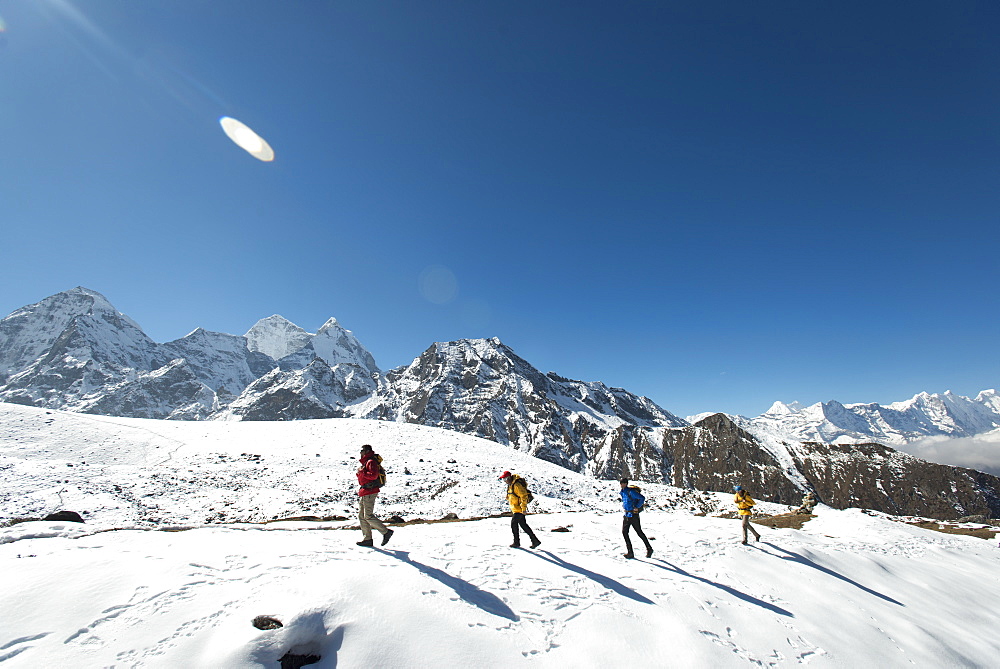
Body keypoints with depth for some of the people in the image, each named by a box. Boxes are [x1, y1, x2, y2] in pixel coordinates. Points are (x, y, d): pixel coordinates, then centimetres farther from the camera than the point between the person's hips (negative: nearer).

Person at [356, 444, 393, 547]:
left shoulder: (371, 462, -13)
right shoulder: (365, 462, 18)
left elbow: (374, 475, -25)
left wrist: (361, 472, -18)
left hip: (370, 492, -10)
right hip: (364, 492, 10)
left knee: (368, 516, -10)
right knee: (361, 516, 10)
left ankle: (386, 532, -1)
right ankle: (368, 539, 15)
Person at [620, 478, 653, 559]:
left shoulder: (631, 491, -17)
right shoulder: (623, 492, 10)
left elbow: (642, 498, -21)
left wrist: (637, 507, -17)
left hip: (633, 515, -8)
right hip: (627, 515, 8)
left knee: (639, 532, 3)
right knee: (624, 532, 0)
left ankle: (649, 549, 22)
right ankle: (630, 553, 6)